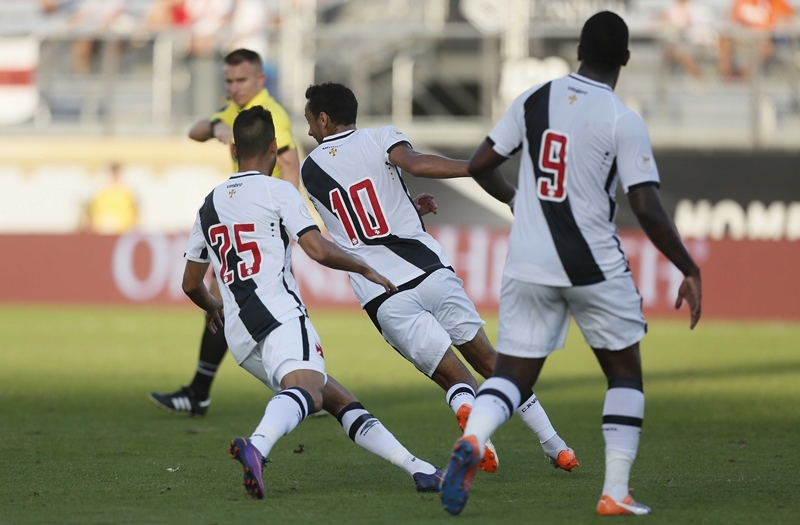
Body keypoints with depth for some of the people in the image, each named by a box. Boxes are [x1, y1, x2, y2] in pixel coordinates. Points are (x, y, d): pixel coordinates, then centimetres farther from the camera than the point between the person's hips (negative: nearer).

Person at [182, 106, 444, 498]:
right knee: (307, 389, -32)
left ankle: (417, 469, 8)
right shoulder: (278, 191, 5)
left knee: (340, 401, 14)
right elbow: (320, 251, -5)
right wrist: (367, 270, 11)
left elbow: (191, 284, 30)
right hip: (279, 315, -7)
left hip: (239, 333, 7)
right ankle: (257, 446, -61)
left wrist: (212, 307, 52)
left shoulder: (209, 205, 23)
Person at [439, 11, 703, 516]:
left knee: (513, 374, 8)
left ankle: (471, 441, -24)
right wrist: (690, 271, -4)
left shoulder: (534, 100, 3)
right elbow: (648, 210, -15)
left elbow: (480, 165, 9)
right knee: (625, 373, 15)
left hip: (528, 266, 3)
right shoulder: (624, 122, -10)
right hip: (595, 267, -3)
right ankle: (616, 493, 9)